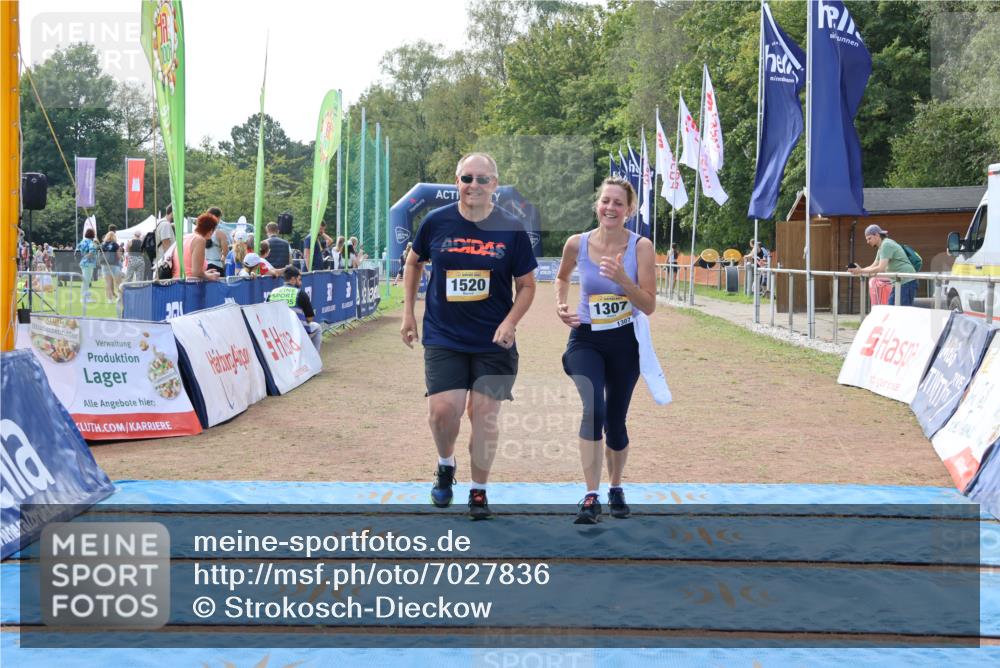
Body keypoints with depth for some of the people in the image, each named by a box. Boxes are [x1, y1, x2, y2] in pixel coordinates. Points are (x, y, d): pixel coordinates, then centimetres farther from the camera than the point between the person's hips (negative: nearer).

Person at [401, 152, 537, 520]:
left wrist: (509, 323, -12)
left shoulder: (512, 229, -4)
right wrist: (408, 311, 12)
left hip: (493, 342, 0)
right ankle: (445, 466, 20)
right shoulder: (436, 222, -2)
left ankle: (478, 492, 20)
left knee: (484, 416, 2)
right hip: (443, 338, 0)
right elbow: (414, 262, 16)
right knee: (443, 409, -12)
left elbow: (526, 285, 3)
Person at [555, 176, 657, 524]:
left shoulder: (641, 246, -10)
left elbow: (649, 306, -13)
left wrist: (621, 278, -28)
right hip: (585, 340, 0)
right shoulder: (577, 244, -6)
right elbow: (562, 276, 17)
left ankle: (616, 488, 35)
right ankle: (591, 497, -20)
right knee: (593, 408, -24)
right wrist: (561, 305, -1)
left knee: (615, 422, 8)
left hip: (625, 342, 0)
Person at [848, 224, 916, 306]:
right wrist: (858, 270, 1)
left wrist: (861, 271, -19)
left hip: (907, 281, -10)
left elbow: (881, 268, -22)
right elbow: (873, 266, 17)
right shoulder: (881, 247, 18)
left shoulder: (886, 245, -14)